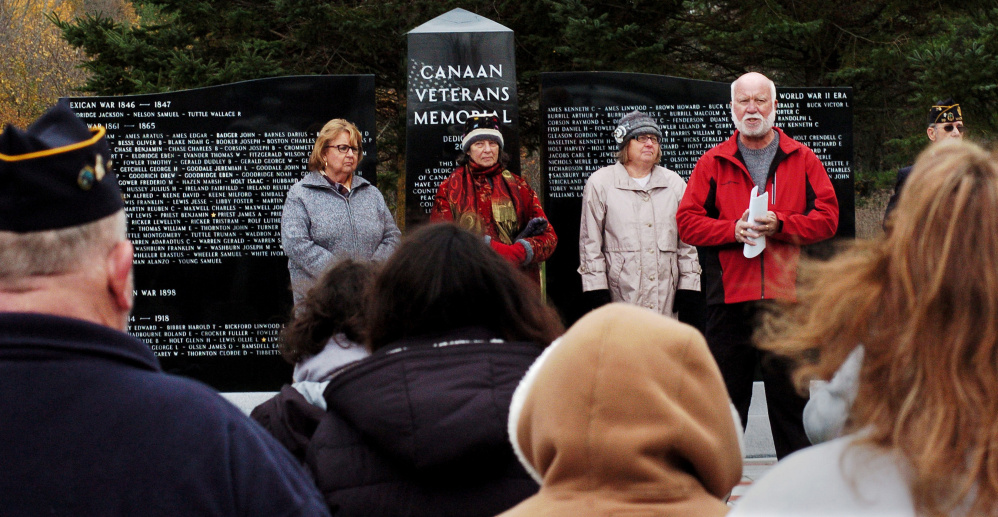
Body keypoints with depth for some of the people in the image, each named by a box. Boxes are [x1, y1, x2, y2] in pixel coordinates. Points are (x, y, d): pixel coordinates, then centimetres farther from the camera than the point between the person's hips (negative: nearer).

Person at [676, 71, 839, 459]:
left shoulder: (802, 159, 9)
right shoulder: (713, 162, 9)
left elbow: (827, 217, 2)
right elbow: (687, 221, 3)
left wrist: (780, 225, -13)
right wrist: (732, 230, -13)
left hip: (787, 297, 0)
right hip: (730, 298, 0)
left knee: (790, 398, 5)